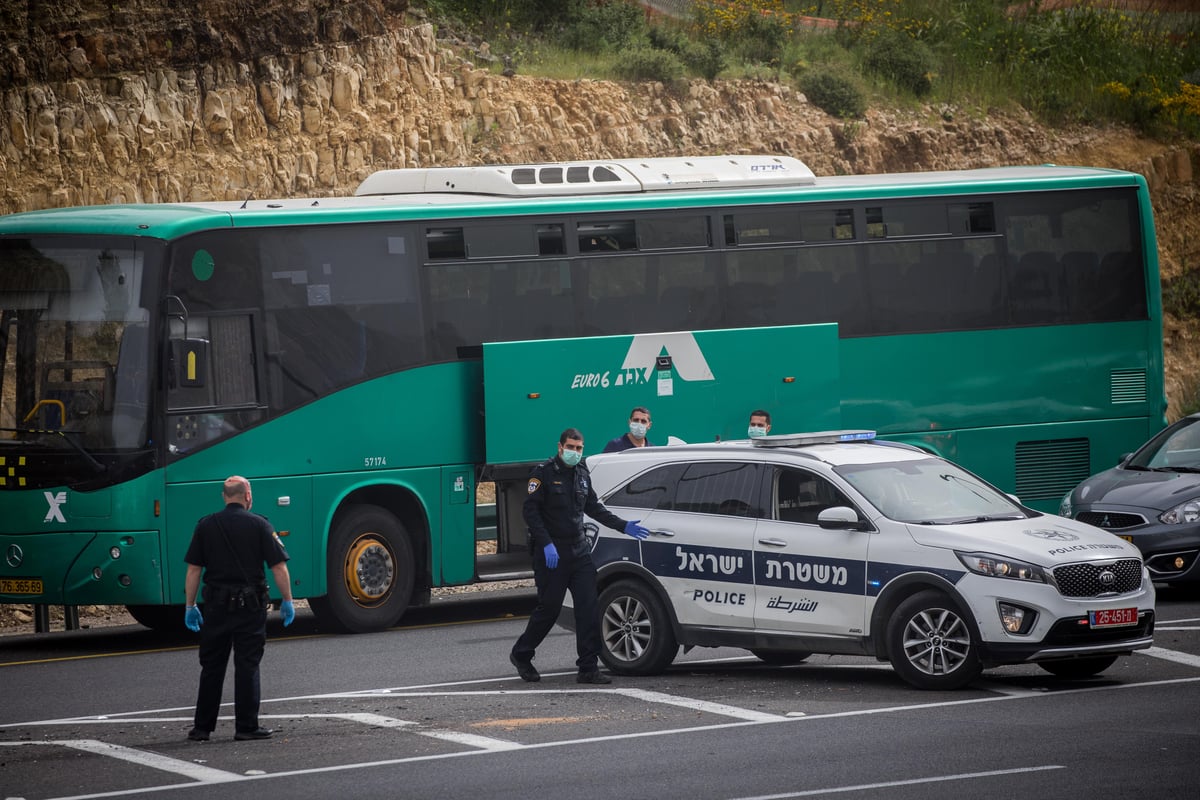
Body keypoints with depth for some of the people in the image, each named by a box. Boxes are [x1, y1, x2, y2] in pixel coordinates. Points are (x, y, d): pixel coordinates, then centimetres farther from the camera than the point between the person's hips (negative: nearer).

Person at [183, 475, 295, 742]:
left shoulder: (205, 526, 4)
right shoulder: (259, 525, -3)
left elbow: (193, 570, 3)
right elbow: (279, 567, -6)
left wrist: (190, 606, 9)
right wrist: (287, 601, 2)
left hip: (217, 603, 2)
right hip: (251, 605, -2)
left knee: (212, 667, 9)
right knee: (247, 665, 2)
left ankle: (202, 727, 11)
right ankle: (246, 727, 2)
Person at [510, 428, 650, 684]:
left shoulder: (582, 475, 14)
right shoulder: (544, 473, -7)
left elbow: (594, 507, 25)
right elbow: (530, 510, -12)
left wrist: (623, 526, 17)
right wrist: (547, 544, -21)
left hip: (579, 550, 6)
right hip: (550, 554, -6)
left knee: (589, 607, -3)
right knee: (549, 608, 0)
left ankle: (588, 668, -2)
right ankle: (521, 655, 21)